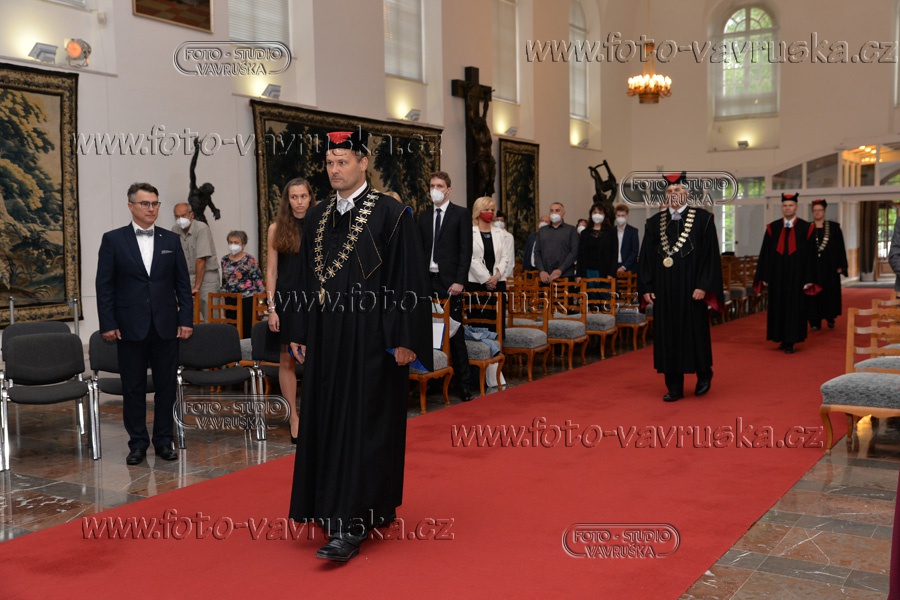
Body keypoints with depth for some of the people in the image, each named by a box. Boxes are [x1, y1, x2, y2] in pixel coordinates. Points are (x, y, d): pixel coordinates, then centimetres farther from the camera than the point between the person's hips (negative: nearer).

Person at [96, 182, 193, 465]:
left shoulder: (171, 240, 8)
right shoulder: (113, 239, 2)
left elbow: (183, 283, 8)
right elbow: (104, 285, 0)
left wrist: (186, 320, 1)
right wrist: (107, 324, -6)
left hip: (166, 326, 2)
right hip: (130, 327, -2)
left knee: (166, 386, 6)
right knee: (133, 388, 5)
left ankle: (164, 440, 17)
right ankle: (138, 443, 16)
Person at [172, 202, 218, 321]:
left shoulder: (201, 228, -14)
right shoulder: (175, 230, 4)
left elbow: (201, 259, -17)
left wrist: (196, 286, -18)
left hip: (207, 275, -5)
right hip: (188, 277, 5)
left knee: (210, 318, -10)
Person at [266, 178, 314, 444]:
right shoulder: (277, 229, 4)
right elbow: (271, 271, 3)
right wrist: (271, 308, -4)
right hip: (286, 299, 0)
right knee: (287, 360, 4)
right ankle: (294, 417, 14)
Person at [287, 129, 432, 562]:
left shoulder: (391, 214, -8)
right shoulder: (317, 217, 12)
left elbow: (408, 280, -11)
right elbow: (307, 279, 16)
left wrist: (404, 340, -14)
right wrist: (300, 334, 14)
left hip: (371, 341, -7)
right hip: (326, 341, 7)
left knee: (362, 427, -5)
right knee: (328, 423, 11)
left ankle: (351, 527, -1)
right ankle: (374, 509, 27)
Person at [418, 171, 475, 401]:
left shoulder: (460, 214, 1)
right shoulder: (424, 215, 14)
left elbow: (466, 250, -5)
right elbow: (420, 249, 14)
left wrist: (460, 281, -13)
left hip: (450, 282, -4)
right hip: (428, 280, 4)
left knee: (455, 334, -3)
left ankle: (463, 386, 1)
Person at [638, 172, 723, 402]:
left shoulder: (703, 219, -2)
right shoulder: (655, 222, 8)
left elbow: (710, 254, -6)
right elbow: (646, 257, 8)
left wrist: (703, 286, -14)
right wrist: (646, 288, 2)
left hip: (690, 287, -3)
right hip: (664, 290, 3)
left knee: (695, 331, 5)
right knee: (668, 335, 4)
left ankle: (704, 373, 30)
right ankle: (674, 387, 12)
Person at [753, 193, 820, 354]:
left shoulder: (806, 228, 0)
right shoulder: (772, 228, 5)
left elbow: (810, 255, -2)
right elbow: (765, 253, 5)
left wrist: (809, 279, -7)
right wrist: (763, 276, 0)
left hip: (796, 275, -2)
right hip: (777, 275, 2)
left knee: (794, 307, 1)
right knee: (778, 307, 7)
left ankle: (790, 342, 7)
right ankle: (783, 339, 18)